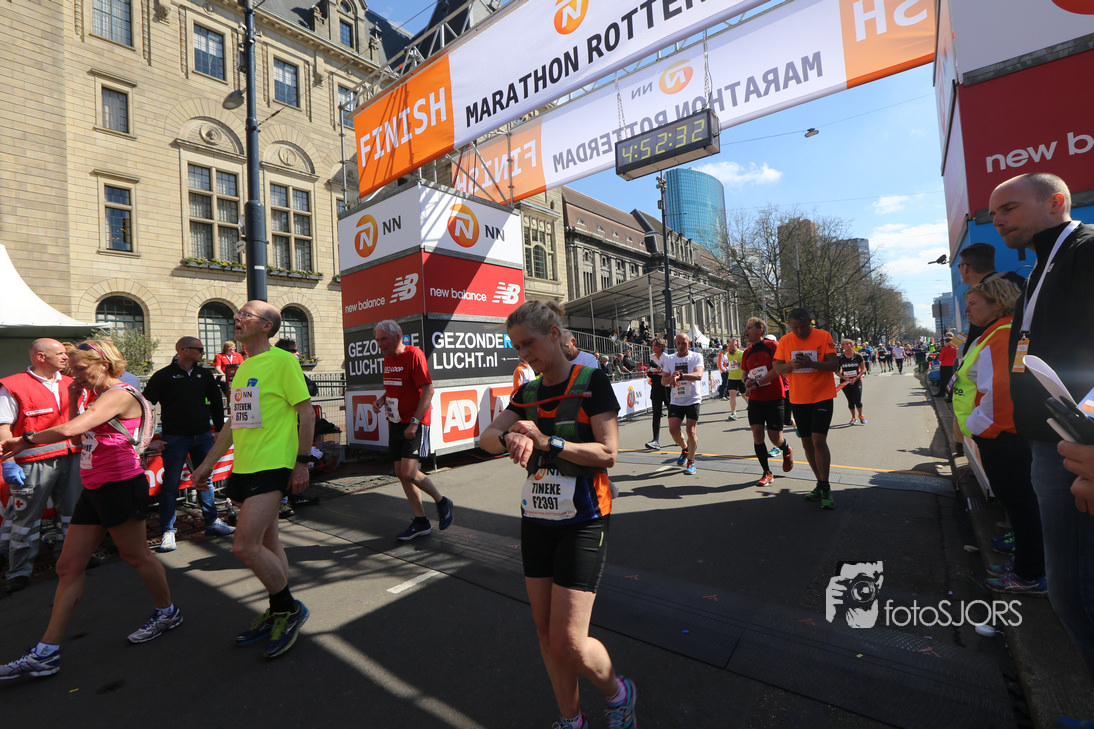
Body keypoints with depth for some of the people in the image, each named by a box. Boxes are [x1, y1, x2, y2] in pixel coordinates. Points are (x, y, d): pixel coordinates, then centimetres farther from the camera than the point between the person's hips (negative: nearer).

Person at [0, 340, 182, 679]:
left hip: (121, 485, -9)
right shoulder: (99, 396, 14)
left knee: (135, 555, 6)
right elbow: (81, 438, 17)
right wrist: (74, 401, 9)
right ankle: (46, 652, 17)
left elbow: (71, 430, -27)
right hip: (95, 489, 9)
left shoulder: (120, 394, -17)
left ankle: (167, 612, 26)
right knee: (68, 566, 9)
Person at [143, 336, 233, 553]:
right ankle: (167, 532, 8)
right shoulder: (163, 376, -4)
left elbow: (216, 403, 17)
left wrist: (219, 430, 13)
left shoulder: (205, 375, 9)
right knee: (170, 485, -1)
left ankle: (212, 522, 22)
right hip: (175, 438, -4)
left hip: (203, 437, 4)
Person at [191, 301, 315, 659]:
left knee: (245, 546, -12)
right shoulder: (243, 367, 16)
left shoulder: (282, 361, -10)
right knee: (267, 543, 15)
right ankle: (277, 613, 29)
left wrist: (302, 462, -15)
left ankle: (290, 609, 8)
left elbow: (306, 412, -12)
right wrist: (208, 462, 21)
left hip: (272, 467, -8)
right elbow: (234, 421, 21)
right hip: (244, 467, 8)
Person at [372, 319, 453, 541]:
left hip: (414, 424, -8)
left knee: (409, 472, -16)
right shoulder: (388, 358, 12)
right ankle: (421, 522, 22)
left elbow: (428, 390, -18)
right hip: (395, 423, 9)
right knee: (401, 473, 9)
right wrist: (382, 400, 4)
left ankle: (442, 502, 10)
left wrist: (415, 422, -22)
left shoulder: (414, 354, -14)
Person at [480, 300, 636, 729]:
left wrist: (547, 441, -23)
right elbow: (486, 436, -2)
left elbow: (608, 453, -14)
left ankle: (617, 693, 27)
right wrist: (511, 437, -24)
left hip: (583, 520, -6)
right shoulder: (527, 393, 8)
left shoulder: (591, 381, -9)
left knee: (568, 642, -5)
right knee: (545, 632, 14)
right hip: (536, 517, 6)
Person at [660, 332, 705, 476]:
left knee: (691, 431, -5)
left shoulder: (696, 357, -3)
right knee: (673, 429, -5)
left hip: (693, 399, -3)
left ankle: (691, 461, 14)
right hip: (676, 400, 3)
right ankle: (685, 449, 26)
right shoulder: (669, 359, 8)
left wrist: (680, 375, -35)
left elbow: (699, 375, -21)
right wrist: (672, 376, -17)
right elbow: (663, 381, 5)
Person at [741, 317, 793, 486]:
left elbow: (777, 370, -15)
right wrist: (746, 381, -4)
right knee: (757, 433, -4)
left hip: (774, 398, -5)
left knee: (775, 438, -1)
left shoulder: (772, 346, -7)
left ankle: (787, 450, 36)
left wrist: (756, 384, -18)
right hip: (755, 399, 5)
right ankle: (767, 472, 10)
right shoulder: (747, 353, 11)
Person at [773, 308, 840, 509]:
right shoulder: (785, 341, 3)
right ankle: (821, 484, 24)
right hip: (798, 399, 4)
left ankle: (825, 489, -2)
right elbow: (777, 368, 2)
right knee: (807, 443, 9)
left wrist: (811, 363, -28)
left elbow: (834, 364, -10)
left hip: (822, 397, -4)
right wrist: (791, 364, -20)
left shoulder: (823, 336, -5)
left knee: (819, 440, -14)